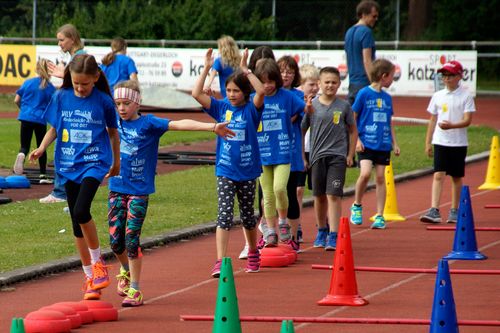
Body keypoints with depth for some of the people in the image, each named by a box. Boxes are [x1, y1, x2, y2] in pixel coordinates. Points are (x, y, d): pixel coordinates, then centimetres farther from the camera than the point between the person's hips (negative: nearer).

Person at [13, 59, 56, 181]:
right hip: (41, 119, 0)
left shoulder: (28, 83, 0)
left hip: (26, 117, 0)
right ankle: (43, 175, 17)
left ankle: (21, 154, -31)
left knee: (25, 146, 6)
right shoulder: (50, 88, -2)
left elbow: (16, 100, 3)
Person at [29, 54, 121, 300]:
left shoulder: (104, 101, -4)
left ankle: (97, 261, -3)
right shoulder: (61, 98, 2)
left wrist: (116, 163, 16)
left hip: (95, 163, -4)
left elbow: (113, 132, 8)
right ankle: (90, 277, 18)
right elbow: (54, 128, 11)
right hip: (69, 166, 4)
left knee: (81, 211, -25)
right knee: (77, 223, 7)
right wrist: (41, 148, -7)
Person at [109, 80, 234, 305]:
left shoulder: (148, 124, -7)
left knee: (131, 238, -8)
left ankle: (135, 290, -1)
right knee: (115, 239, 5)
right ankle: (126, 270, 36)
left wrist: (212, 127, -29)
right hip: (116, 188, 4)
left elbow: (179, 124, -19)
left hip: (139, 191, -4)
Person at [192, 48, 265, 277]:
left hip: (247, 171, 0)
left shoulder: (251, 109, -5)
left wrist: (245, 70, -24)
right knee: (224, 215, -10)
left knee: (247, 215, 15)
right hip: (225, 171, 0)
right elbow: (196, 94, -9)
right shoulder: (221, 107, 1)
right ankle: (220, 262, -16)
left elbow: (261, 91, -26)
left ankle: (253, 254, 37)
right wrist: (207, 68, -14)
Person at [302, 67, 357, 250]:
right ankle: (321, 232, 30)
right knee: (319, 196, 12)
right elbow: (301, 131, 8)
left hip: (338, 156, -2)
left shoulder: (344, 106, 0)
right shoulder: (312, 105, 1)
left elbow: (353, 131, 10)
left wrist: (350, 155, 6)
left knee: (334, 195, -11)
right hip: (317, 156, 2)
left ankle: (333, 236, -13)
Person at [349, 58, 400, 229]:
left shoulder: (387, 98, 11)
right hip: (366, 143, -5)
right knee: (365, 173, -19)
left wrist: (394, 143, 15)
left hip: (383, 145, 5)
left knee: (380, 178, 4)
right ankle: (356, 206, 4)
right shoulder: (364, 94, -5)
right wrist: (356, 140, -9)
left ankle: (380, 216, 9)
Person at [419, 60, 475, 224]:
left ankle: (454, 211, 18)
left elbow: (467, 120, -11)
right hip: (440, 142, 2)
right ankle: (434, 211, -16)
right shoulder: (438, 96, 7)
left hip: (458, 143, -2)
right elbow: (433, 120, 12)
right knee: (438, 175, -9)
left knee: (456, 177, 8)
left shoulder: (465, 96, -3)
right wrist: (428, 142, 9)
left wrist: (451, 125, -28)